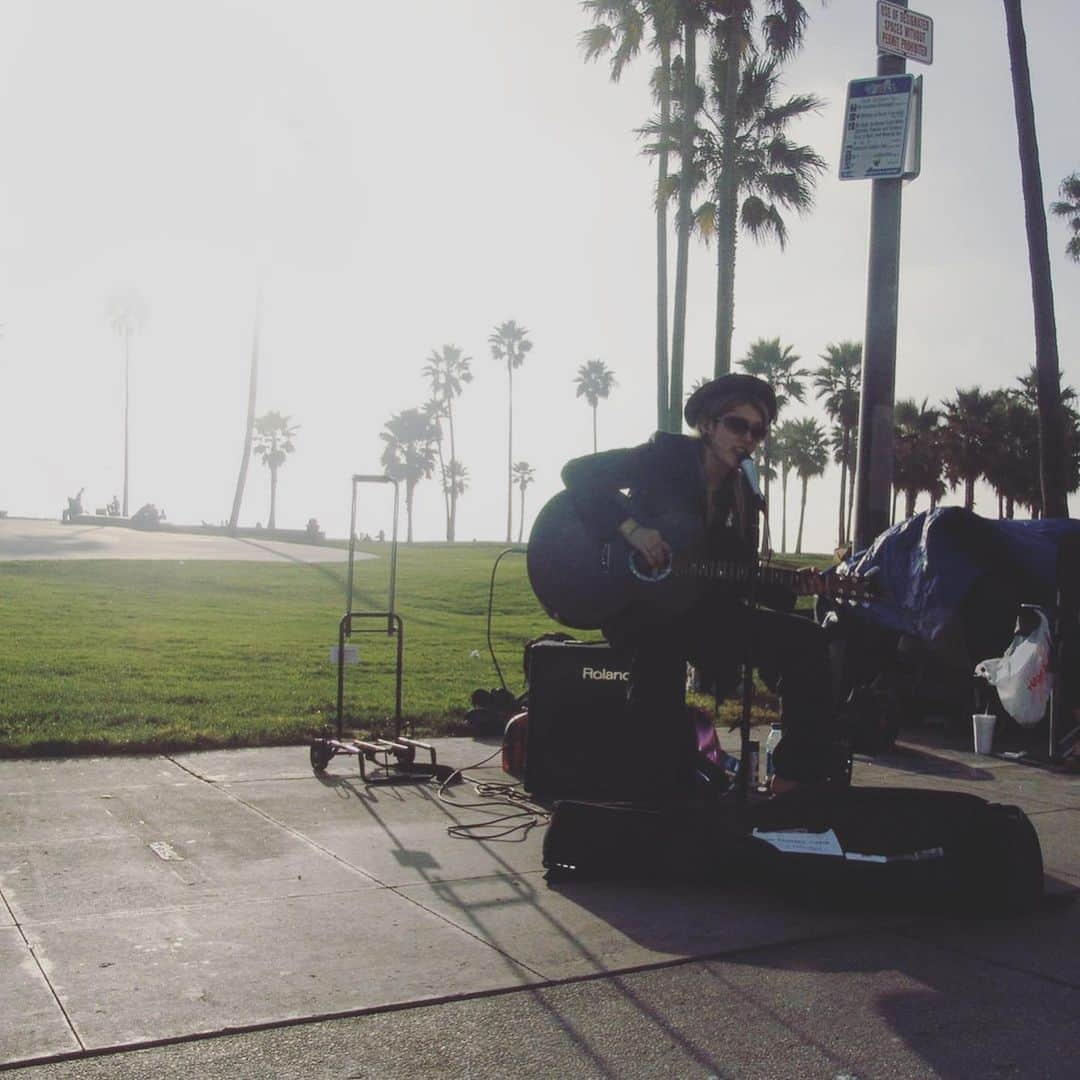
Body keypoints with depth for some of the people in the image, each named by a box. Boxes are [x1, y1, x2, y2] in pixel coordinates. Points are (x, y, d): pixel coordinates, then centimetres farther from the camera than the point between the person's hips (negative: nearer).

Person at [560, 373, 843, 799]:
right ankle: (663, 792, -25)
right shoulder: (667, 456, -5)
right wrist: (631, 528, -23)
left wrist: (788, 587, -7)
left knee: (805, 640, -11)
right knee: (662, 650, -40)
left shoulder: (743, 496, 11)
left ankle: (794, 779, -10)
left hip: (702, 609, 6)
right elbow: (579, 472, -12)